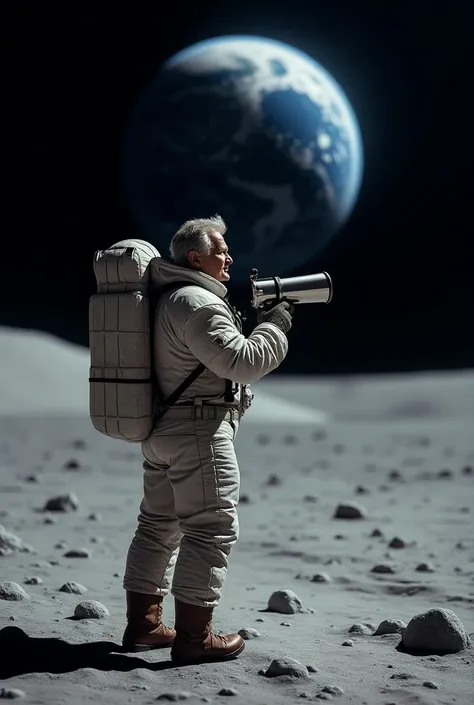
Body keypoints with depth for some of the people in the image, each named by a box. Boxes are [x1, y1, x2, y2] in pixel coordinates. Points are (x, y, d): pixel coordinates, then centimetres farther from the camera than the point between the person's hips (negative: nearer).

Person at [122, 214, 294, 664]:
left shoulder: (166, 300, 16)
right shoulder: (198, 303, -16)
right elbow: (244, 363, -21)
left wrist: (247, 315, 11)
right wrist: (275, 324, -7)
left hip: (159, 427, 10)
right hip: (199, 430, -10)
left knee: (158, 526, 14)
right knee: (211, 530, -6)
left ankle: (142, 625, 20)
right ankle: (193, 638, -6)